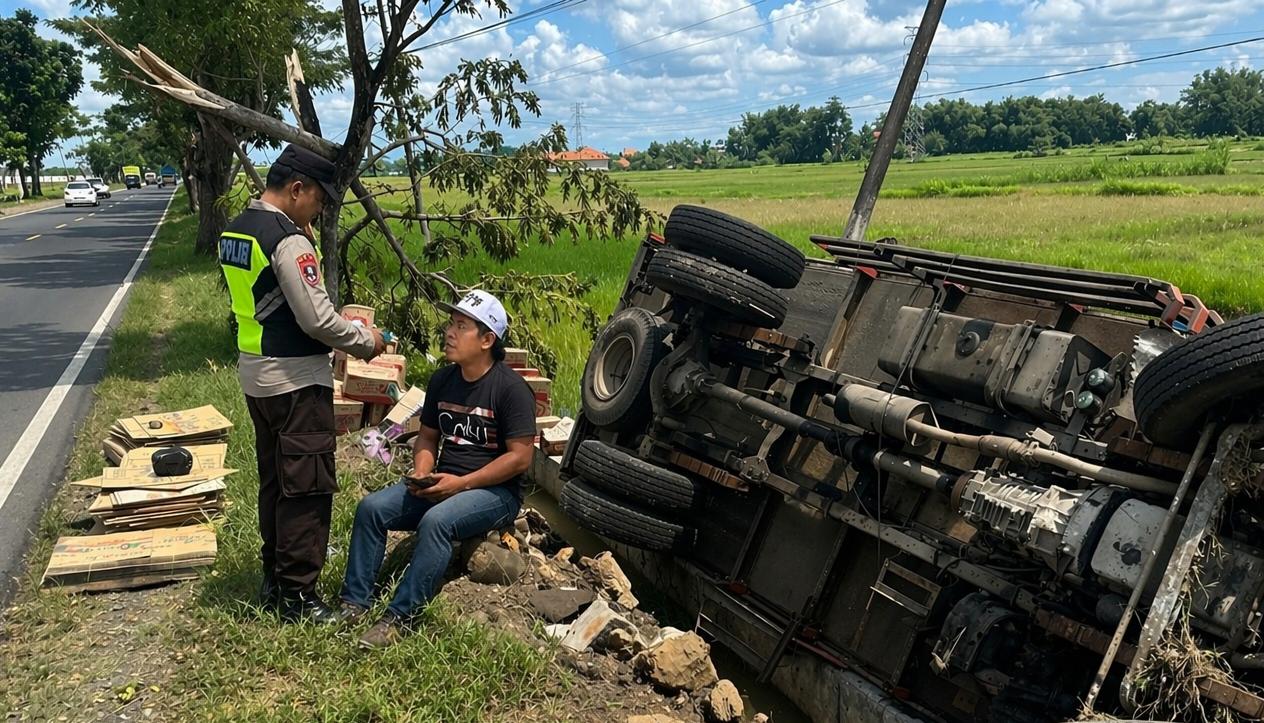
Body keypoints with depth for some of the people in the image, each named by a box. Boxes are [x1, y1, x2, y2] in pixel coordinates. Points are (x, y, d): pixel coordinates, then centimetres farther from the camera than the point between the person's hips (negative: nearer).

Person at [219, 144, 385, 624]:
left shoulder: (233, 232, 9)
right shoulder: (288, 240, -20)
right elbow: (317, 320, -21)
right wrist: (366, 342, -6)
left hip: (254, 375, 10)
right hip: (296, 381, -9)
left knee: (274, 480, 18)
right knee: (307, 487, -1)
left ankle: (274, 578, 29)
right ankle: (297, 596, 6)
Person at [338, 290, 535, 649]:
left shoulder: (511, 387, -14)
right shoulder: (441, 380, 6)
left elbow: (520, 457, -16)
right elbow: (427, 437, 17)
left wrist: (462, 483, -20)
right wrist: (422, 473, -5)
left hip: (495, 490, -7)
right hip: (442, 483, 7)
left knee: (436, 521, -34)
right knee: (371, 507, -12)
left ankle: (398, 618, -26)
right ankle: (353, 603, -8)